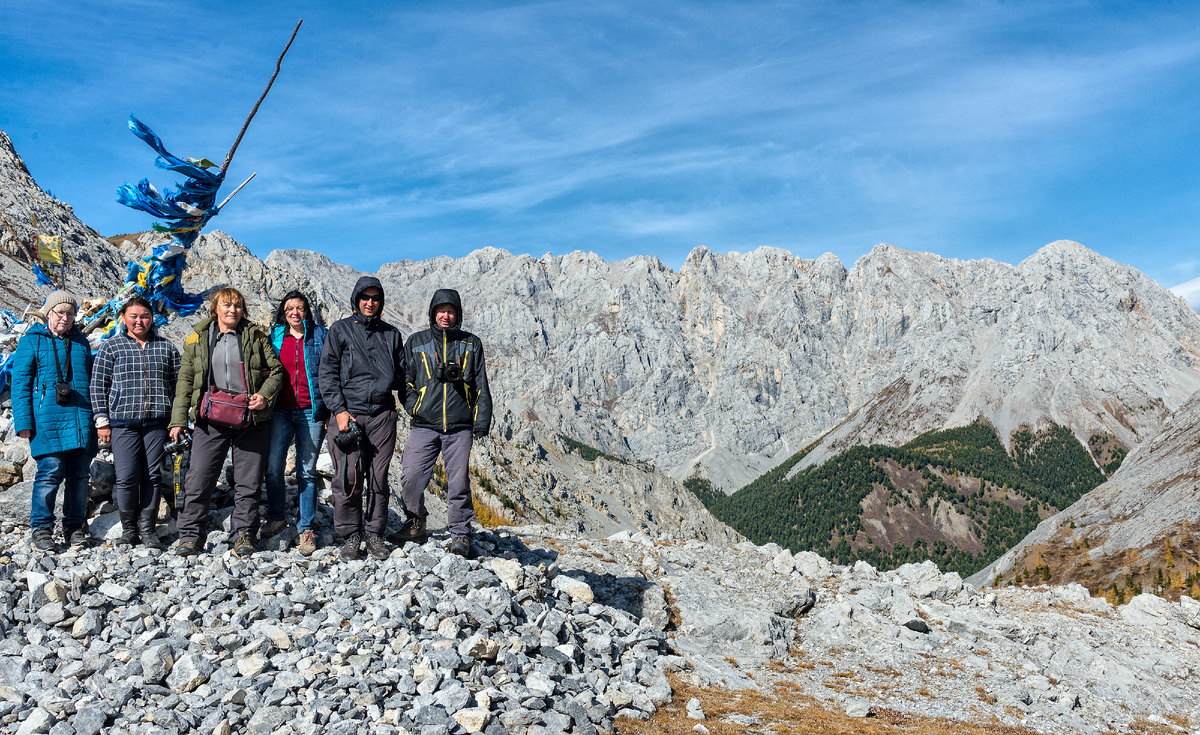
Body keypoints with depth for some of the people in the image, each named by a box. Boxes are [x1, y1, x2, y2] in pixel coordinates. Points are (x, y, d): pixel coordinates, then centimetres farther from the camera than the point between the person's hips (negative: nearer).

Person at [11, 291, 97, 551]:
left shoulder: (81, 342, 18)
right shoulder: (31, 341, 6)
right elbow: (20, 383, 2)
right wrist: (24, 422, -7)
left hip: (82, 420, 4)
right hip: (48, 420, -4)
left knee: (79, 475, 5)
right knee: (50, 473, -7)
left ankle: (76, 527, 16)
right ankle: (41, 529, 6)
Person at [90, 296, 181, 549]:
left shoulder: (166, 347, 11)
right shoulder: (110, 346, 7)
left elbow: (177, 383, 13)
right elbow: (98, 385, 6)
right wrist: (102, 420, 0)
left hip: (158, 423, 2)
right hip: (123, 423, -1)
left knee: (153, 476, 4)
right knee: (126, 478, -4)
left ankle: (148, 528, 14)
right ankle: (128, 529, 12)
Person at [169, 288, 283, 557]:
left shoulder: (255, 337, 6)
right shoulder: (198, 340, 8)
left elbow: (276, 370, 8)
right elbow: (185, 380, 10)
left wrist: (265, 395, -10)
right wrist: (178, 419, 5)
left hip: (250, 421, 0)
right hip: (210, 422, 1)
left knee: (248, 482, 5)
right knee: (198, 479, 1)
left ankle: (245, 534, 16)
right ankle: (190, 534, 14)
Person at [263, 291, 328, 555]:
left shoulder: (320, 335, 6)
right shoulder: (275, 336, 13)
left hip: (311, 412, -2)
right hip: (281, 411, 2)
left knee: (307, 472, 1)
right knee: (273, 466, -6)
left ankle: (306, 529, 8)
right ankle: (276, 518, 17)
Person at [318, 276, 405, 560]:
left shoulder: (391, 334, 16)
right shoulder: (340, 330, 8)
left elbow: (401, 375, 21)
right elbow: (328, 372, 2)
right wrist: (339, 409, -7)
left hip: (382, 413, 2)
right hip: (348, 413, -2)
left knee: (379, 478, 3)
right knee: (348, 478, -4)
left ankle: (375, 535, 13)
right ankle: (350, 536, 8)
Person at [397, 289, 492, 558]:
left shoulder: (471, 344, 11)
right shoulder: (416, 343, 11)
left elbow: (480, 386, 11)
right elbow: (407, 380, 14)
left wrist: (482, 421, 4)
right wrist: (412, 409, -1)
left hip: (460, 427, 0)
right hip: (424, 425, 0)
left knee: (459, 481, 0)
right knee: (411, 477, -7)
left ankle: (461, 535, 13)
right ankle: (415, 523, 17)